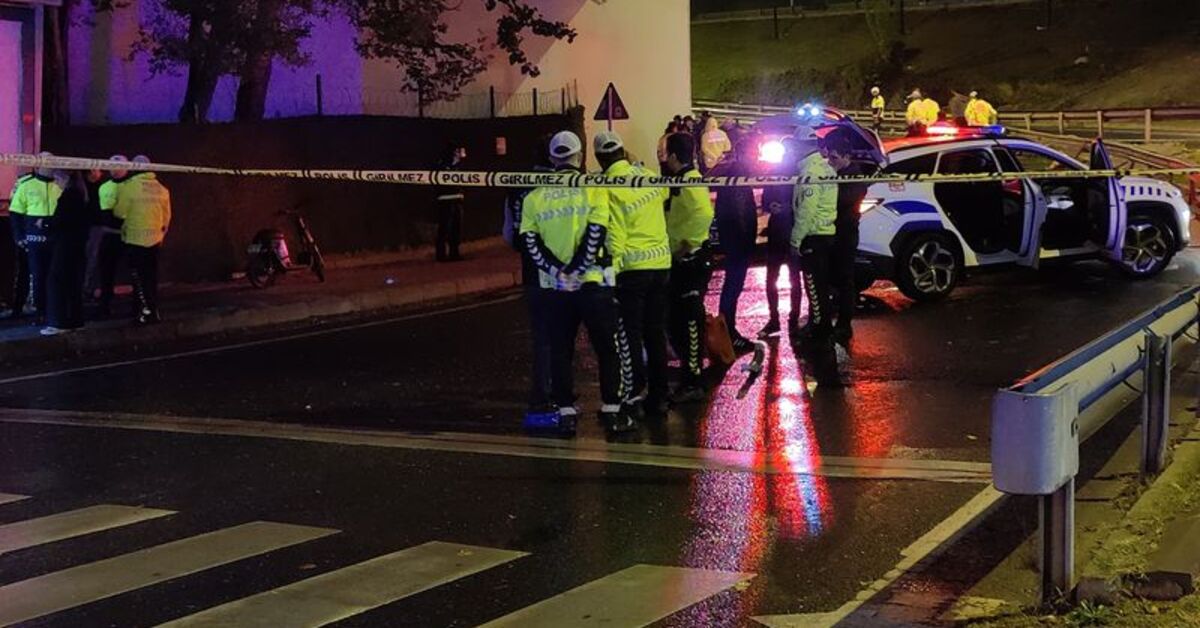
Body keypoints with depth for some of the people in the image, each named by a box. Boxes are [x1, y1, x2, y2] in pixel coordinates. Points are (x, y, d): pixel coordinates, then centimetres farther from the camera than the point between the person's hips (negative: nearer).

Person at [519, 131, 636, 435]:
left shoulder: (535, 196, 6)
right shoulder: (593, 188, -3)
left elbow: (530, 241, -2)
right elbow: (596, 233, -13)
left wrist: (558, 271, -9)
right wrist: (578, 270, -12)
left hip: (555, 285, 3)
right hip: (594, 283, -2)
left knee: (560, 350, 11)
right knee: (609, 348, 8)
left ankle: (566, 413, 11)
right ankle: (612, 412, 10)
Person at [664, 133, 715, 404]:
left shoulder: (691, 182, -16)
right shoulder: (681, 182, 14)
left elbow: (704, 215, -32)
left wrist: (688, 244, -24)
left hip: (691, 261, -10)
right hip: (681, 262, 10)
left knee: (690, 323, -5)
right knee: (678, 323, 16)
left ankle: (693, 384, 0)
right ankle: (691, 376, 25)